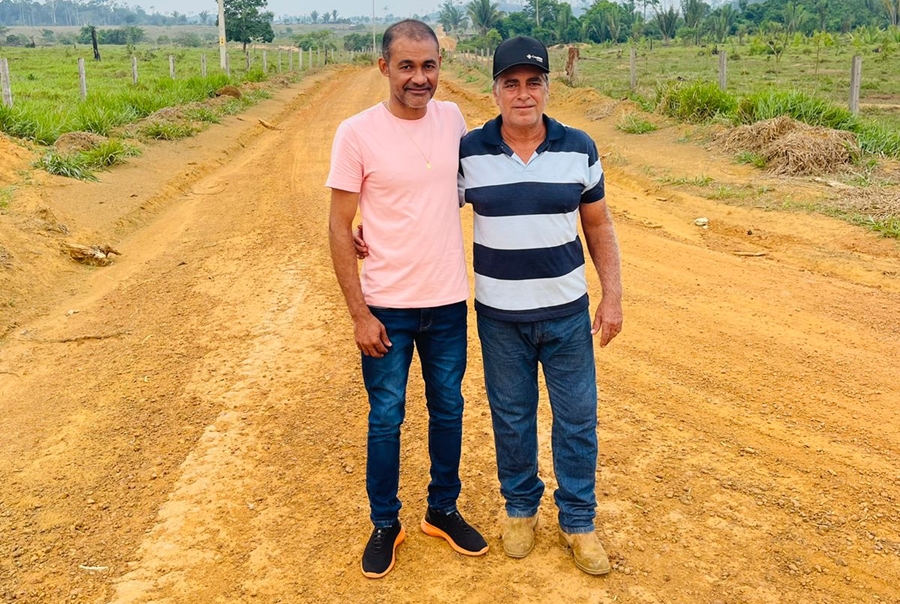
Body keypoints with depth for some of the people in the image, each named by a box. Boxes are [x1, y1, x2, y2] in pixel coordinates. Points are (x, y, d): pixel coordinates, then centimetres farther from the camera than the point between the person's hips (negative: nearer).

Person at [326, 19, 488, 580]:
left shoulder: (453, 118, 0)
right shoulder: (357, 133, -11)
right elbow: (340, 230, -9)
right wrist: (360, 314, -12)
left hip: (449, 303, 4)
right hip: (386, 307, -3)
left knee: (448, 412, 16)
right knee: (386, 419, 9)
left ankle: (443, 511, 36)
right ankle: (386, 526, 29)